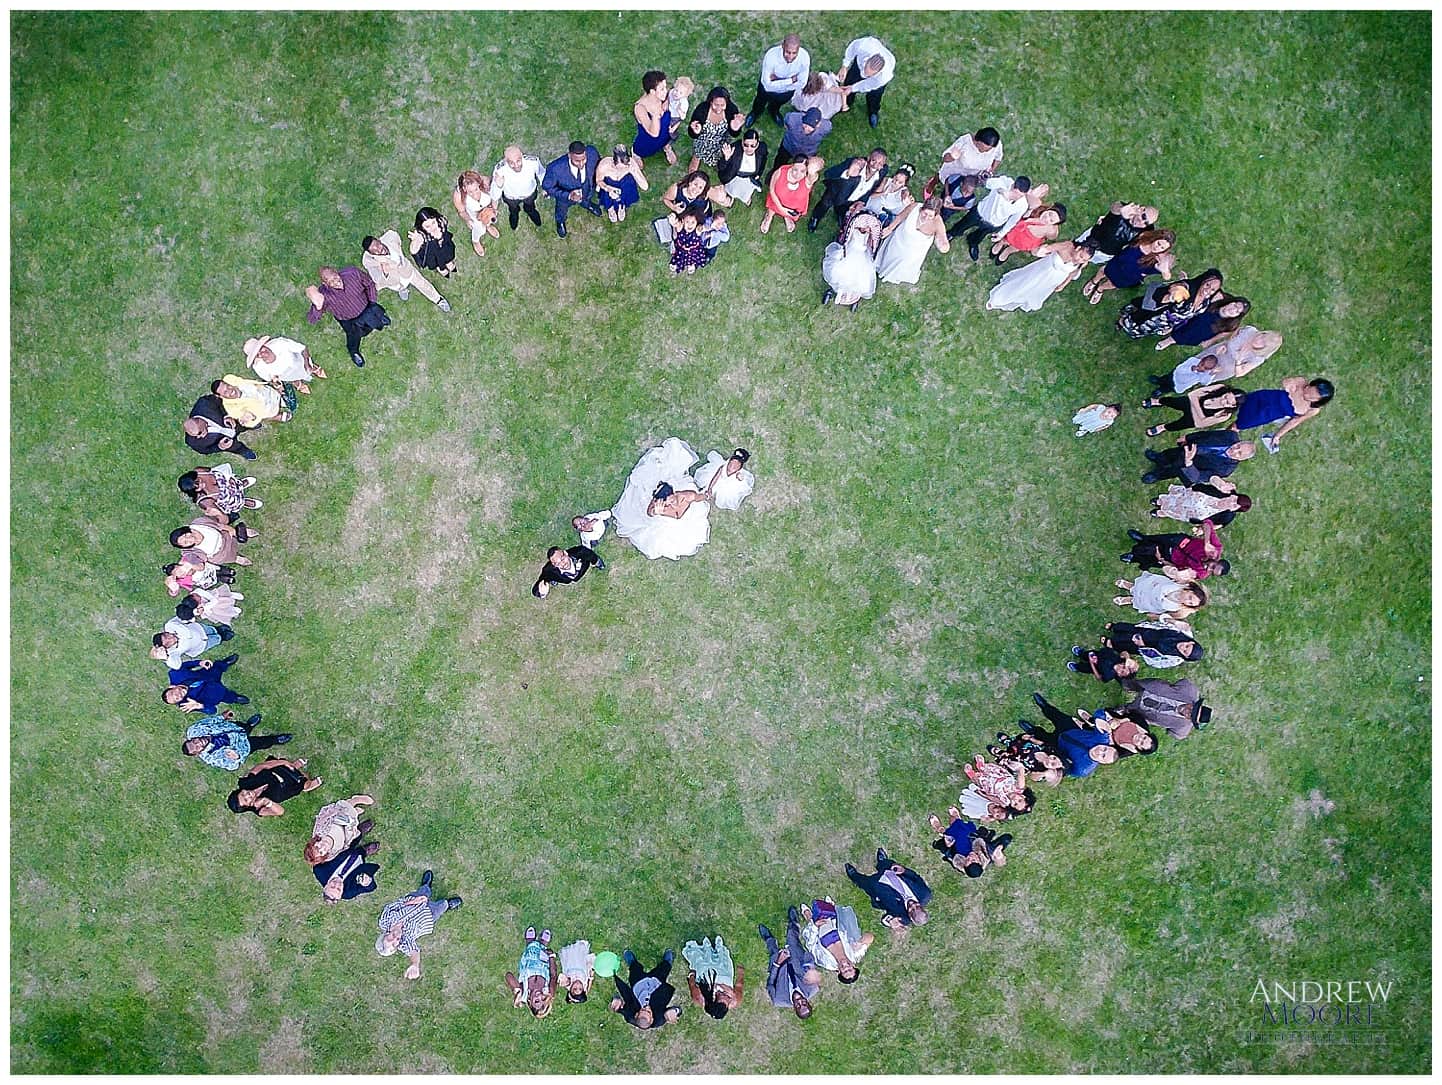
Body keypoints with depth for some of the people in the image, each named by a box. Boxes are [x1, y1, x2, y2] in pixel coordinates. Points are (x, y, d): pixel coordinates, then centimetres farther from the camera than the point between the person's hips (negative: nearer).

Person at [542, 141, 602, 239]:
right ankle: (560, 222, 69)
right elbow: (547, 186, -28)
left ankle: (587, 205, 76)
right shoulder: (555, 168, -47)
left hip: (588, 192, 2)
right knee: (562, 211, 34)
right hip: (566, 197, -2)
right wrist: (568, 195, -42)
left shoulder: (592, 152, -38)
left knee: (586, 201, 39)